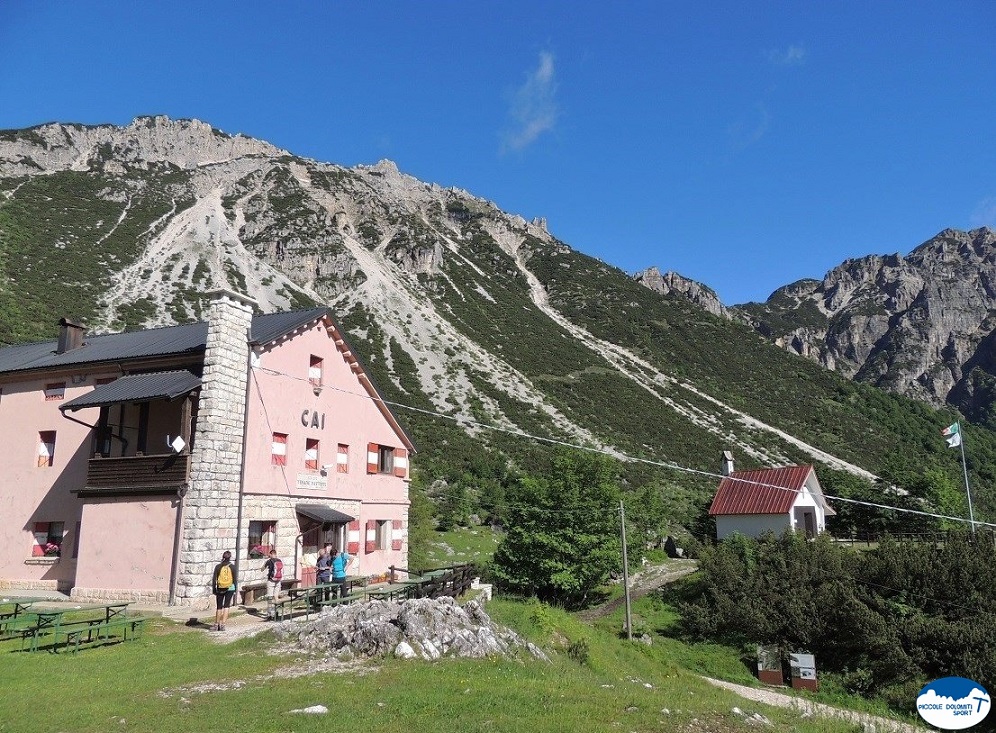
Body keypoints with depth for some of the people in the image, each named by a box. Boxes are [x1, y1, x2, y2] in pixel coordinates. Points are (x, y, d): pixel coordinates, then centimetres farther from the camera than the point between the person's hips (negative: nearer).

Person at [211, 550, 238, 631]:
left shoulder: (218, 567, -3)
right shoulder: (232, 567, -5)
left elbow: (214, 579, -2)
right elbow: (235, 579, -2)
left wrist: (214, 590, 7)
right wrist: (235, 591, 8)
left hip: (220, 589, 1)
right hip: (230, 589, -1)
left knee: (219, 607, 13)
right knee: (226, 606, 5)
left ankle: (216, 625, 19)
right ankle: (222, 625, 1)